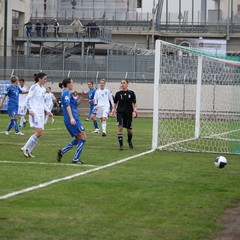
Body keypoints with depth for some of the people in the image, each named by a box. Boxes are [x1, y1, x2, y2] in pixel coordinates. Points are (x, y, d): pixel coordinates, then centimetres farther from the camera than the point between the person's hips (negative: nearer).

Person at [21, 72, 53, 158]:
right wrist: (30, 109, -22)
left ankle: (28, 150, 9)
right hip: (35, 112, -8)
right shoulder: (34, 87, -6)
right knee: (38, 132, -16)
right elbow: (28, 99, -10)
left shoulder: (43, 89, 17)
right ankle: (25, 148, -6)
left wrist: (48, 111, 19)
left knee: (39, 133, 2)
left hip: (41, 113, 8)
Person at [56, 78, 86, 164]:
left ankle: (62, 151, 8)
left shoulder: (66, 92, 22)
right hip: (73, 119, -10)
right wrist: (71, 118, -29)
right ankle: (76, 159, -7)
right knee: (83, 137, -7)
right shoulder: (67, 93, -8)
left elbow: (76, 103, 27)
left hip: (68, 121, 10)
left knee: (78, 139, 14)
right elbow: (67, 105, -20)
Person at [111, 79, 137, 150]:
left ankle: (129, 141, 38)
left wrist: (134, 111, -6)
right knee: (120, 128, -16)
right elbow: (115, 103, 10)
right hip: (120, 112, -1)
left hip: (128, 113, 1)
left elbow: (134, 103, 5)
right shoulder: (118, 93, 0)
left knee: (129, 130, 8)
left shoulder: (131, 93, -1)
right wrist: (113, 110, 1)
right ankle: (121, 145, -12)